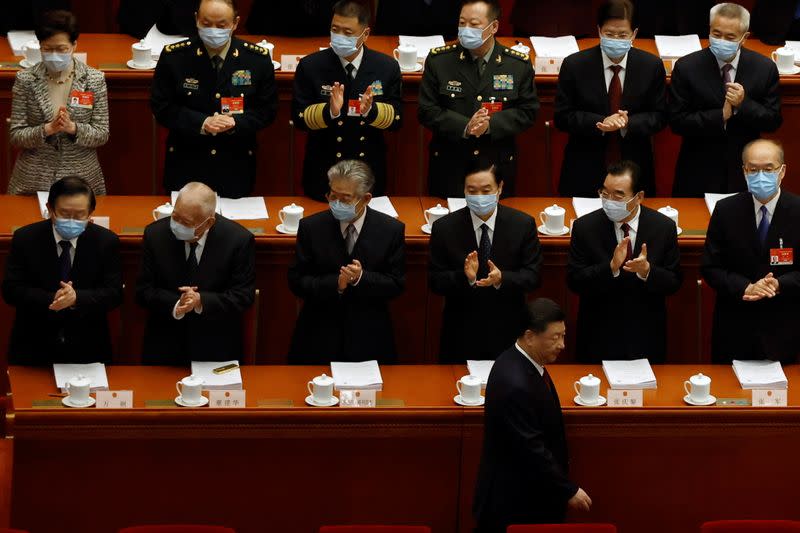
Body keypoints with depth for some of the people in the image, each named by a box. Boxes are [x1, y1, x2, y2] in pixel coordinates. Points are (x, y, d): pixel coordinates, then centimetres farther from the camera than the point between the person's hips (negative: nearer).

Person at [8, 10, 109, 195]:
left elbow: (102, 135, -2)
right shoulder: (25, 79, -4)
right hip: (33, 180, 0)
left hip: (81, 178, 0)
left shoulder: (94, 79, -3)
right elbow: (15, 136, -4)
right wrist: (47, 129, -21)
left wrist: (73, 128, -20)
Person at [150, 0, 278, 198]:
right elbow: (161, 107, -4)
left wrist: (236, 122, -19)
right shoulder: (174, 56, -7)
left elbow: (267, 110, 1)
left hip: (236, 167, 1)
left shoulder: (258, 59, -5)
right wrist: (201, 123, -19)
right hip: (186, 166, -1)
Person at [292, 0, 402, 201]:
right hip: (324, 171, -1)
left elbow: (396, 118, -3)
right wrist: (329, 111, -27)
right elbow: (299, 117, -8)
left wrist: (371, 110, -24)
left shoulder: (387, 67, -5)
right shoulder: (310, 66, -8)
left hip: (369, 170, 1)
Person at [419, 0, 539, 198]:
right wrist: (464, 127, -19)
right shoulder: (439, 61, -1)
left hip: (498, 167, 0)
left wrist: (491, 125, -18)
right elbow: (427, 111, -3)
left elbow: (527, 112, -1)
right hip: (449, 168, 0)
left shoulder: (520, 65, 0)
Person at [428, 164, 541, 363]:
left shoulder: (523, 225, -4)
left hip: (508, 333, 0)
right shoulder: (444, 228, -5)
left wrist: (501, 279, -25)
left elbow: (533, 276, -5)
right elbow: (435, 281, -6)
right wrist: (465, 277, -25)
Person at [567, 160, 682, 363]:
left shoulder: (664, 227, -7)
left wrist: (647, 271, -25)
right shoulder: (585, 227, -8)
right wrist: (611, 267, -27)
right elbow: (574, 281, -12)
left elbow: (674, 283, -4)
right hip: (599, 338, -1)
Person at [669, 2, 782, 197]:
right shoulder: (686, 68, -10)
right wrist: (721, 115, -23)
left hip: (744, 173, 1)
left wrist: (744, 104, -22)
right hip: (698, 173, -1)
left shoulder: (765, 68, -6)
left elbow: (773, 121, -3)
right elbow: (677, 122, -12)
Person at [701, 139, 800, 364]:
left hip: (782, 330, -1)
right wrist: (746, 288, -19)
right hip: (734, 329, 1)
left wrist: (779, 285, -23)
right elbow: (710, 267, -3)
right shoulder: (726, 210, -3)